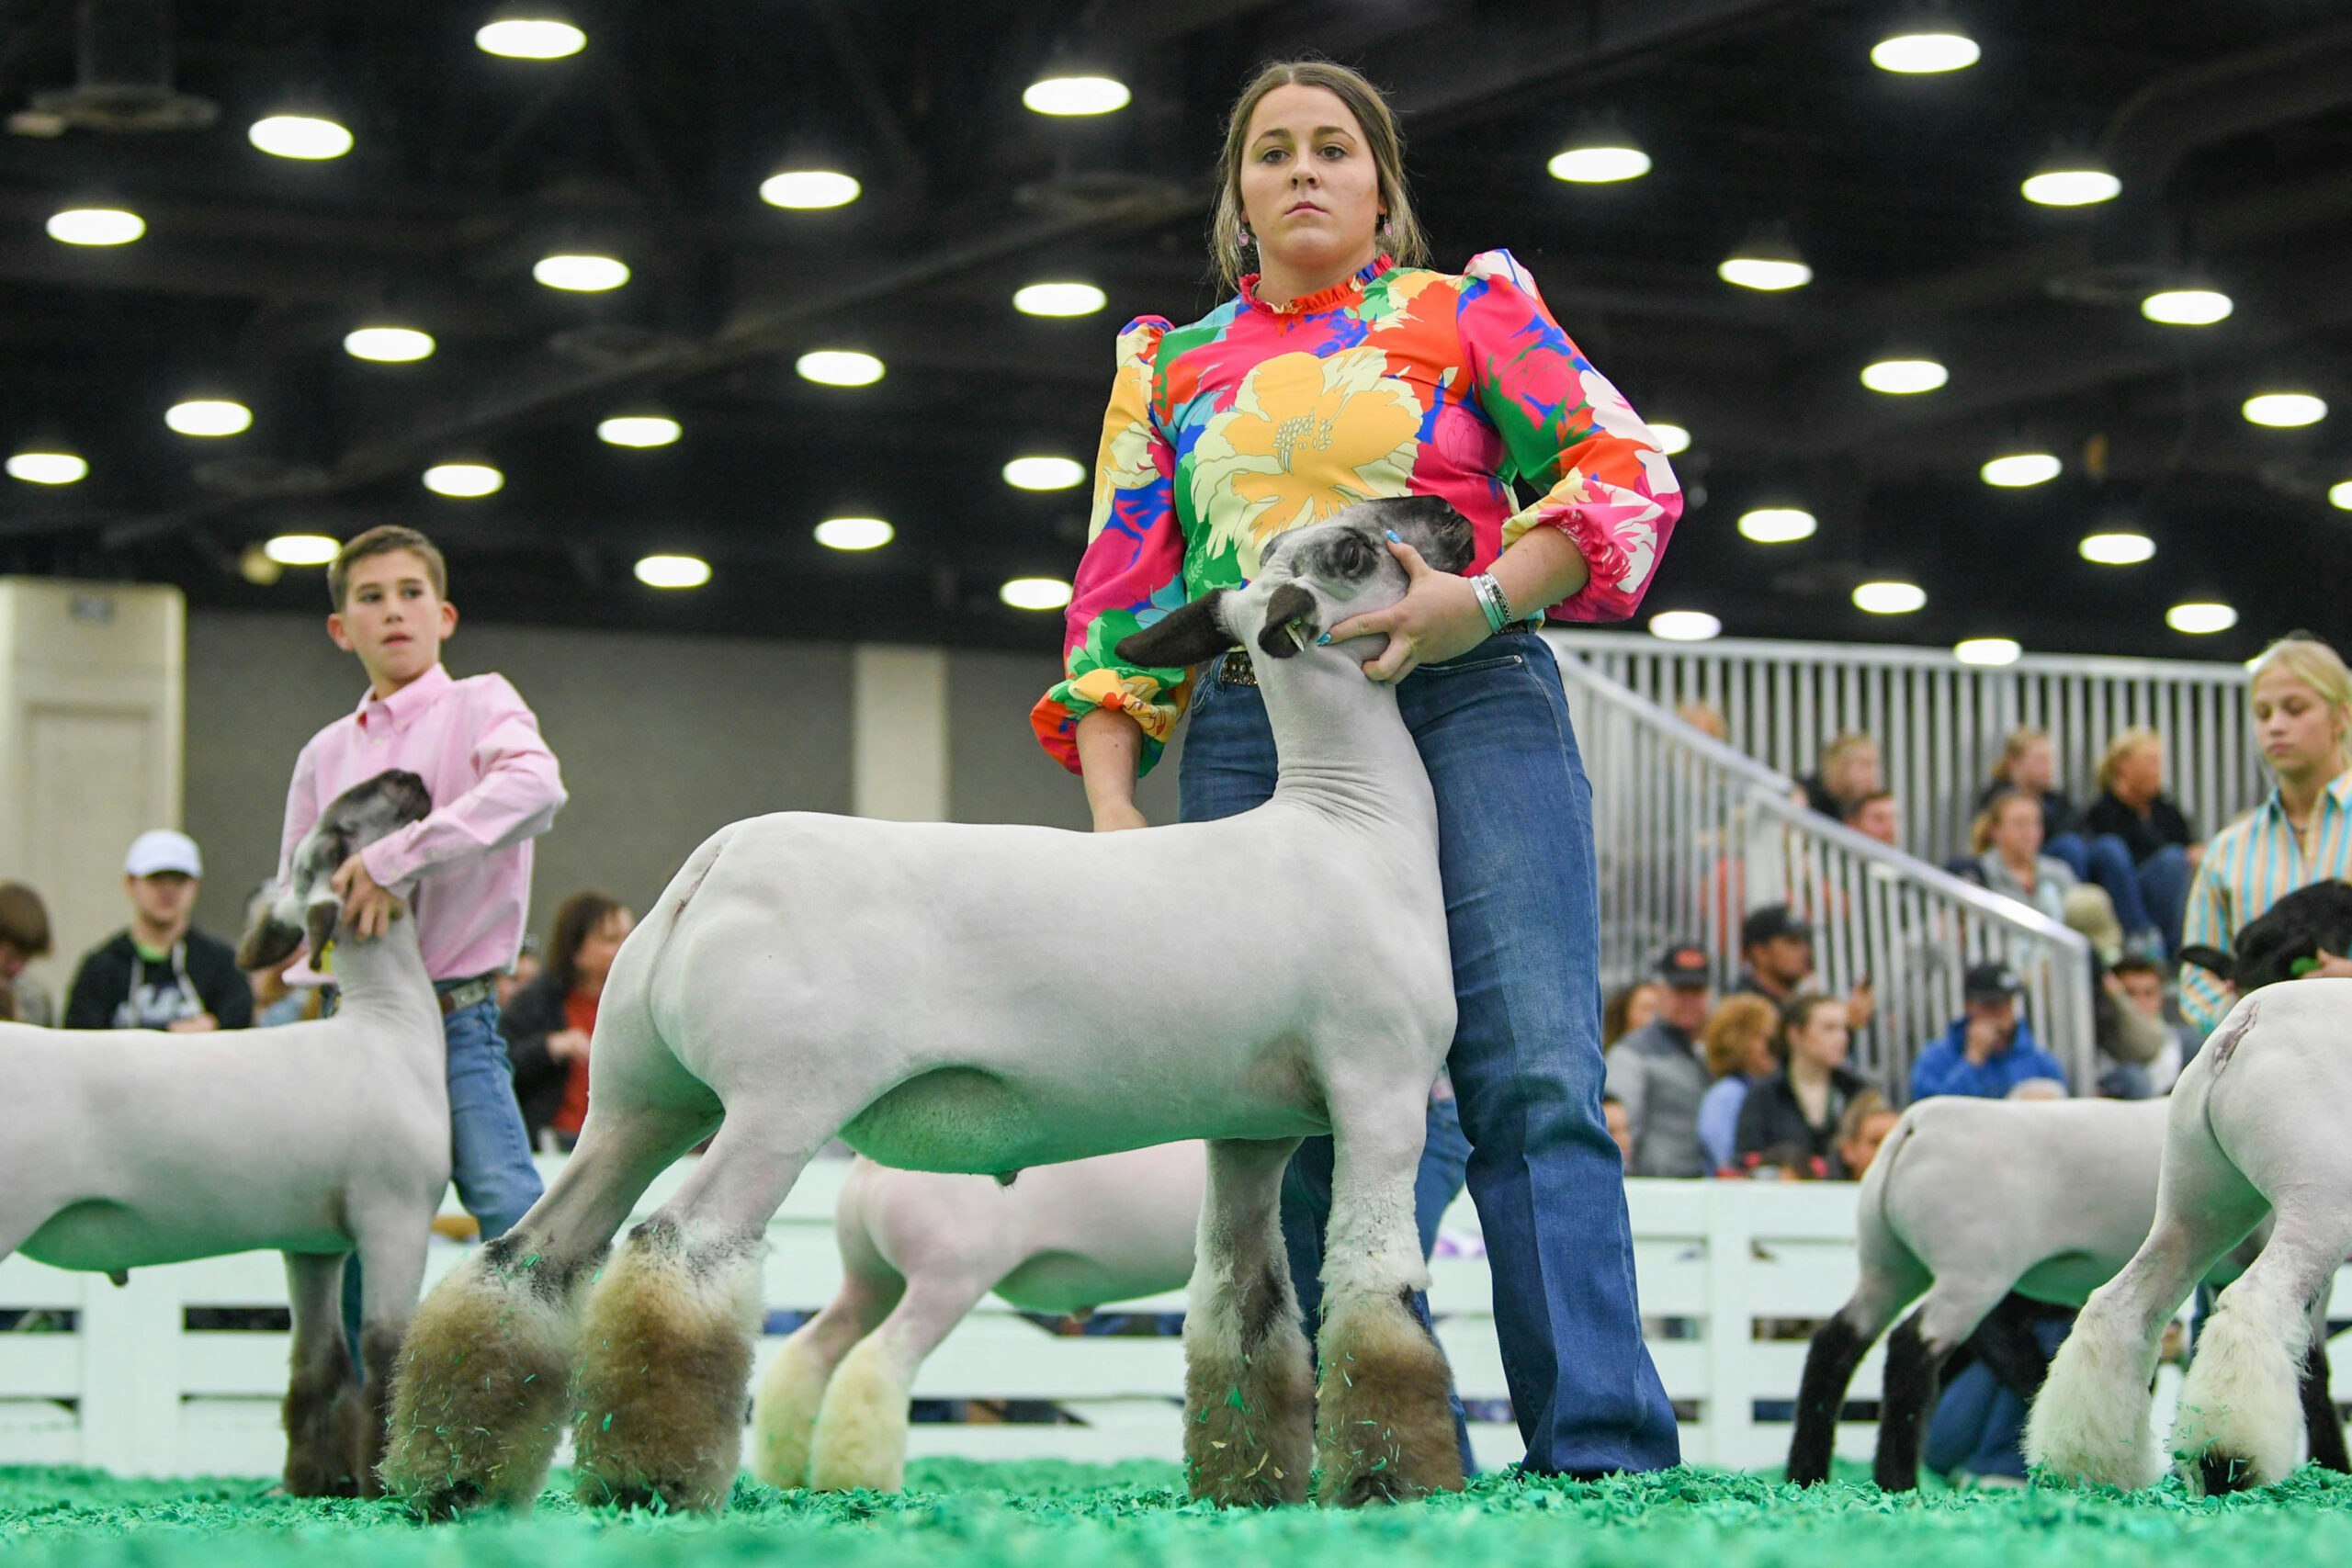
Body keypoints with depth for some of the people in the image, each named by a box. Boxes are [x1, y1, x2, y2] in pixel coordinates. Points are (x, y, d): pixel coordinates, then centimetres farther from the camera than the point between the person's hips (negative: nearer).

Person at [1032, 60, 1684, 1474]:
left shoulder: (1469, 309, 14)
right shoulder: (1171, 368, 22)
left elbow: (1629, 470, 2)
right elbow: (1121, 601, 18)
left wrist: (1485, 599, -14)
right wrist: (1112, 806, 5)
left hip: (1468, 703, -3)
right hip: (1255, 734, 3)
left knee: (1535, 1081, -15)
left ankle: (1602, 1450, -18)